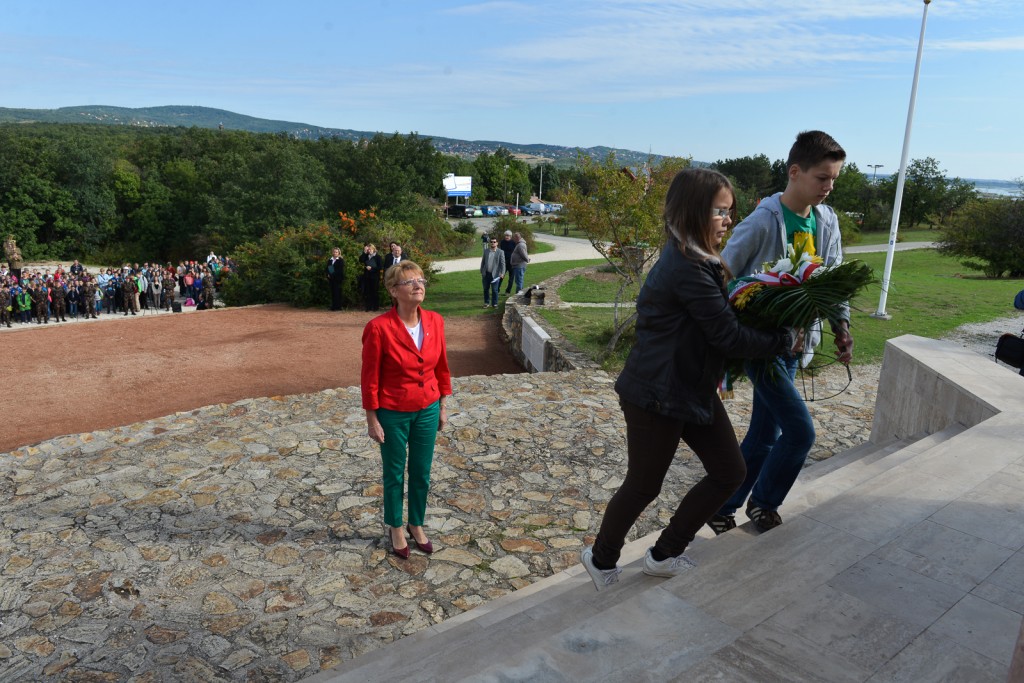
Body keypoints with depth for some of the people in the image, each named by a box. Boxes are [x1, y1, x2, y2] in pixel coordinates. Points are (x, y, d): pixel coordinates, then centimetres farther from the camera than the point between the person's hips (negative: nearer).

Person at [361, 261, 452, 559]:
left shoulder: (435, 321, -6)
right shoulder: (379, 327, -21)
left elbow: (441, 367, 5)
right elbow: (369, 378, -14)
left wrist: (442, 407, 9)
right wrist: (372, 420, -10)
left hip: (427, 411, 4)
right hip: (393, 414, -4)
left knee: (421, 473, 18)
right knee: (394, 474, 15)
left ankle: (417, 524, 39)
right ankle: (396, 528, 36)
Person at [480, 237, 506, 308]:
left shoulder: (500, 252, -3)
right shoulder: (486, 251, 8)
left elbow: (502, 263, -6)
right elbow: (483, 262, 13)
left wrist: (502, 273, -16)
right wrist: (481, 272, 11)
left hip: (495, 274, -4)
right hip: (486, 274, 4)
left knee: (494, 290, 0)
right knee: (486, 289, 11)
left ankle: (494, 304, 11)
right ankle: (486, 303, 23)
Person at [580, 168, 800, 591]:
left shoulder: (697, 261, 7)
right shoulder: (688, 269, -24)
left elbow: (719, 319, 11)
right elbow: (727, 335, -21)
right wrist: (784, 341, -8)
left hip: (694, 388, 10)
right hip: (656, 396, -10)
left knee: (729, 471, 12)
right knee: (644, 485, 7)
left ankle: (664, 555, 27)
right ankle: (602, 559, 33)